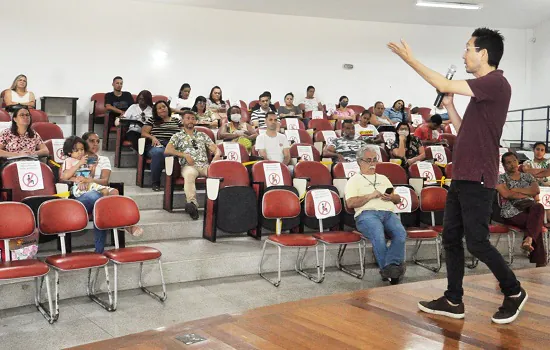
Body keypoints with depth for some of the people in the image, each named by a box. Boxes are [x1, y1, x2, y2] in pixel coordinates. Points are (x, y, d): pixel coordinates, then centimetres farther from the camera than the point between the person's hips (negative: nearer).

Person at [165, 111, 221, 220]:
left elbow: (215, 148, 20)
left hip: (204, 165, 3)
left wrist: (217, 155, -5)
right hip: (188, 166, -2)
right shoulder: (177, 136, 20)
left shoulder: (202, 135, 29)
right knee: (189, 174, -41)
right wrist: (185, 155, -8)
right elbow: (167, 150, 4)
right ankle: (192, 203, -53)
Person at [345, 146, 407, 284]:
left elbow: (398, 199, 30)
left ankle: (389, 267, -37)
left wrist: (391, 197, 7)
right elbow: (350, 203, 2)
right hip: (367, 214, -4)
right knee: (378, 236, -37)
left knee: (401, 233, -30)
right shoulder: (354, 180, 18)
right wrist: (371, 196, -3)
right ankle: (393, 271, -29)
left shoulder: (383, 178, 34)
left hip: (388, 213, 4)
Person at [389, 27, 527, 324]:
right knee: (451, 238, 9)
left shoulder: (496, 83, -12)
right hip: (461, 177, 9)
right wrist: (449, 106, 10)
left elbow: (444, 85, -17)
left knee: (476, 242, -4)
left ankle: (514, 292, 16)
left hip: (477, 179, -9)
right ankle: (453, 301, 17)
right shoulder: (482, 89, 17)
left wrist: (410, 59, -9)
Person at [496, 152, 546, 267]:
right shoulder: (501, 178, 12)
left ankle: (528, 239, -45)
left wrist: (515, 190, -2)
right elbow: (506, 194, -9)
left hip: (530, 208, 4)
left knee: (539, 207, -36)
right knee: (536, 223, -32)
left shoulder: (527, 176, 24)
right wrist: (527, 194, -1)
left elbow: (536, 190, 3)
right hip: (512, 212, -3)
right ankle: (540, 261, -35)